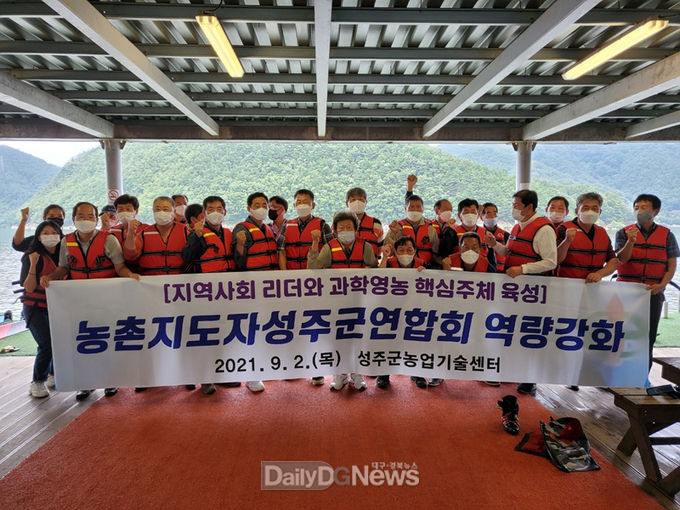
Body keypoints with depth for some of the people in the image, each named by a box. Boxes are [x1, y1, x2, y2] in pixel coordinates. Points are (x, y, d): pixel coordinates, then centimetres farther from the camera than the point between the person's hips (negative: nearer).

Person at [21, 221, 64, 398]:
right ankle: (37, 383, 4)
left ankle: (53, 376, 23)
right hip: (35, 308, -5)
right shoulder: (32, 256, -11)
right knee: (47, 344, -14)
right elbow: (29, 287, -17)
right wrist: (33, 264, -27)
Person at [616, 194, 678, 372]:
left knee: (648, 336, 6)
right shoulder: (624, 233, 4)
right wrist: (631, 241, -25)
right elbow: (622, 259, -7)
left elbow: (672, 265, 4)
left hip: (653, 292, 1)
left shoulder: (666, 235, 6)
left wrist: (661, 285, -11)